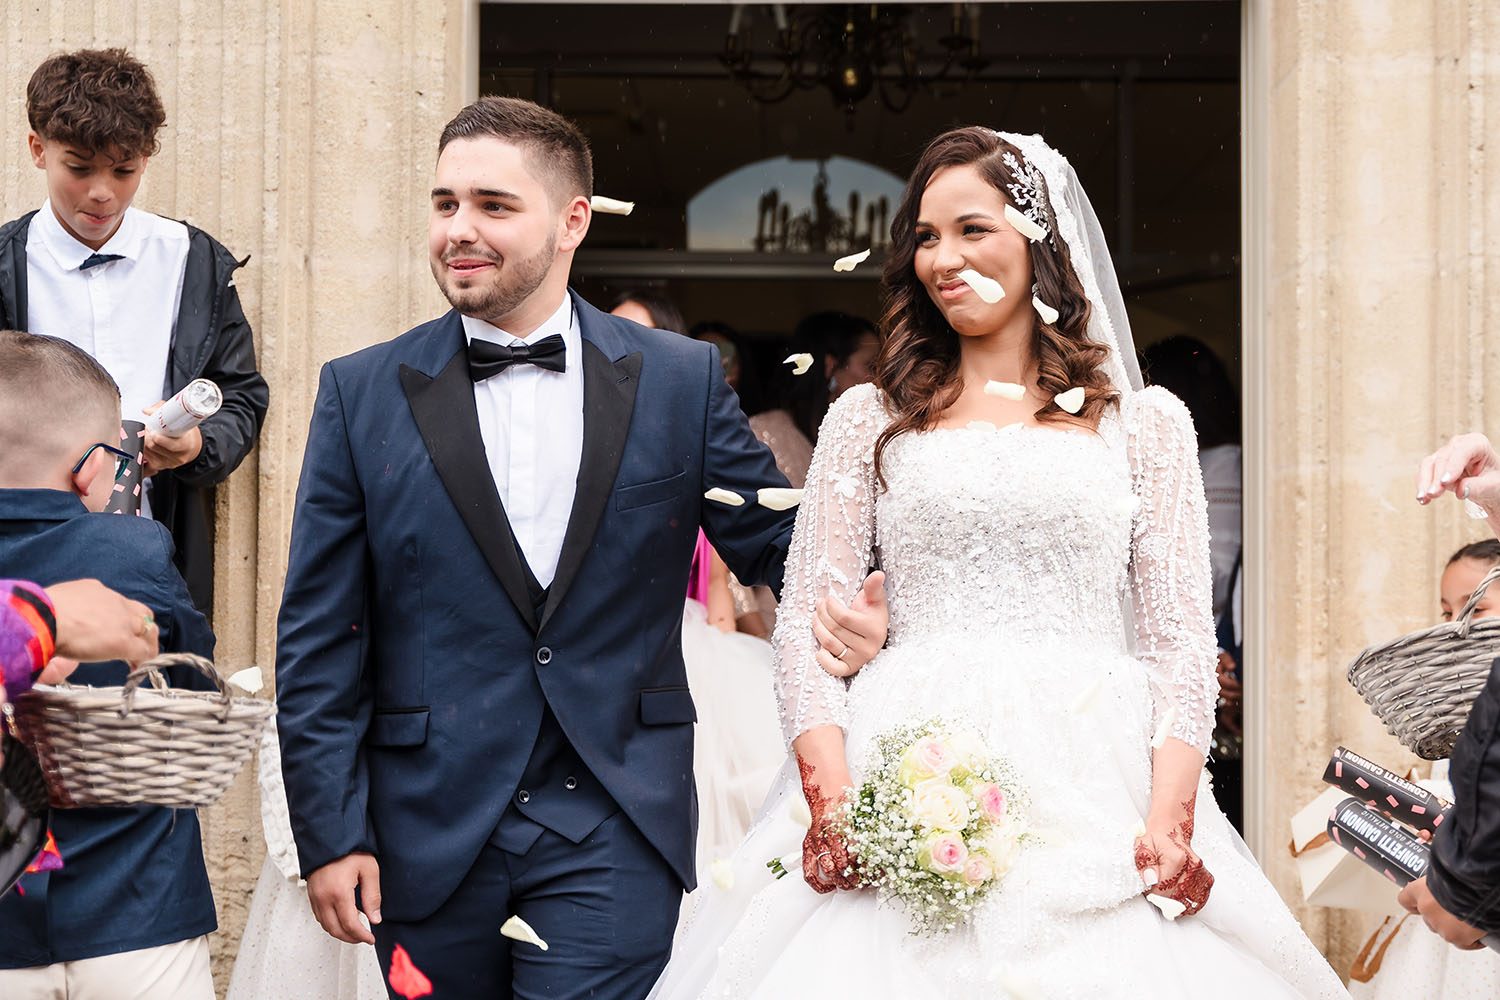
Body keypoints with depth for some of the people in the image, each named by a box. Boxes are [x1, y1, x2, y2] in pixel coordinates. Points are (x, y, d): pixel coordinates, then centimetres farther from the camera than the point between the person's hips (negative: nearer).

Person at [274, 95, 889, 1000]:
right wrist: (329, 832, -2)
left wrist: (853, 612, -14)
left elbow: (777, 543, 9)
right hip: (431, 838, 1)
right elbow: (321, 641, 2)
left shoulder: (682, 379, 2)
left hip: (614, 834, -1)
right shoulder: (363, 393, 2)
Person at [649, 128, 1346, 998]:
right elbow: (807, 620, 6)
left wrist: (1169, 818, -9)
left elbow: (1181, 639, 6)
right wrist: (830, 796, -10)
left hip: (1093, 799, 0)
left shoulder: (1146, 423, 12)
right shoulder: (871, 418, 13)